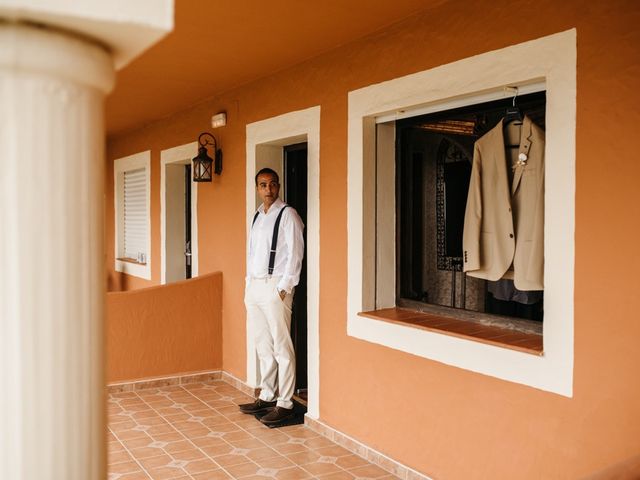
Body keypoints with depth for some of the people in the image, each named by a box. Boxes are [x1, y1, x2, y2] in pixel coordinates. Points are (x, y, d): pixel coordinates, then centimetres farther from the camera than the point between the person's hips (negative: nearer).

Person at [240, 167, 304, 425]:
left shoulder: (287, 214, -6)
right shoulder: (257, 216, 15)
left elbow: (295, 253, -11)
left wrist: (284, 288, -15)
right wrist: (248, 283, 14)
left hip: (275, 286, -7)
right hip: (254, 285, 8)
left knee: (281, 347, -4)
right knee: (262, 344, 13)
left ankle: (285, 404, 3)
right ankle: (267, 396, 24)